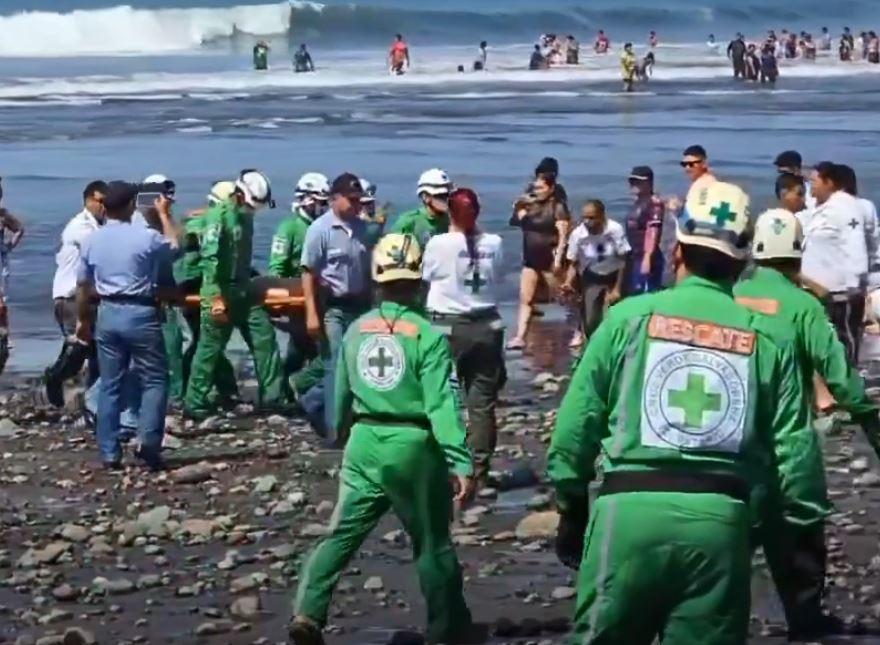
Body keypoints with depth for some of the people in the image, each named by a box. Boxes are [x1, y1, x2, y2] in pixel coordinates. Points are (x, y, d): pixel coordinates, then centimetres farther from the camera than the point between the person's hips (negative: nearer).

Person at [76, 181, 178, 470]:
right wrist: (164, 215, 22)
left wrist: (83, 319, 22)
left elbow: (83, 286, 9)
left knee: (110, 385, 9)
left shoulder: (92, 240, 3)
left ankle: (109, 453, 9)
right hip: (139, 314, -4)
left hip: (107, 314, 5)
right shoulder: (146, 237, -11)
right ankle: (148, 441, -10)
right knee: (154, 380, 5)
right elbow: (175, 248, 10)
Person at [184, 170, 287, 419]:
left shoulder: (245, 216, 10)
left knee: (265, 338, 2)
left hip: (243, 291, 8)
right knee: (210, 349, -1)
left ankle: (271, 396, 7)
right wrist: (216, 296, -27)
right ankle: (194, 403, 8)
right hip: (220, 294, -8)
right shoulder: (219, 215, -16)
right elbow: (209, 257, -22)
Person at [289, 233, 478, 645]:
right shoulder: (427, 336, -11)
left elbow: (342, 395, 18)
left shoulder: (356, 330, 6)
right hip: (413, 446, -4)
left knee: (343, 532, 6)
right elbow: (443, 405, -18)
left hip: (364, 443, 4)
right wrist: (461, 462, -19)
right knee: (432, 543, 10)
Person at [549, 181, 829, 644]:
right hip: (720, 518, 1)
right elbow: (794, 447, 6)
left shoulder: (630, 316, 5)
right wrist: (808, 522, 16)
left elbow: (578, 419, 5)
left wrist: (571, 505, 16)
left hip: (631, 507, -1)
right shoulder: (767, 339, 8)